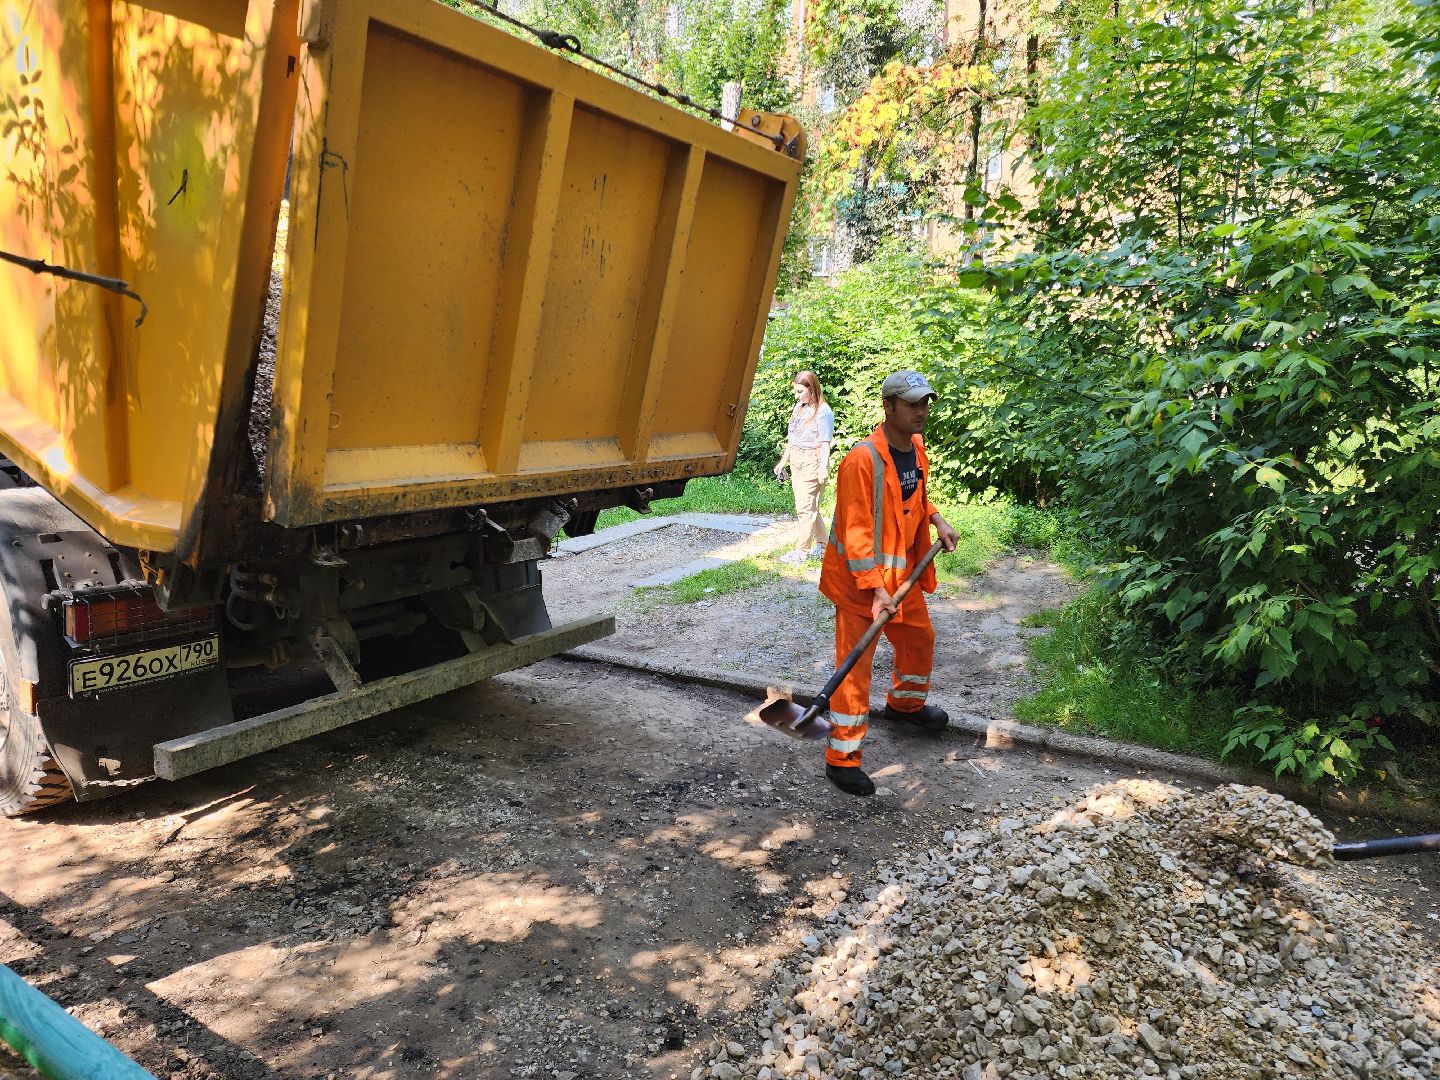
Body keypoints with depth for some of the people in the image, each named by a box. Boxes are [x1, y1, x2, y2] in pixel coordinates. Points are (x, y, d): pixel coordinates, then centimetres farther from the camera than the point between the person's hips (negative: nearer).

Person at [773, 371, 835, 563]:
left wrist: (823, 468, -21)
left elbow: (825, 443, -15)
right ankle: (822, 544, 25)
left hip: (812, 463, -8)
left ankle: (801, 551, -2)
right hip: (796, 461, 8)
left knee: (805, 508, -7)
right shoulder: (799, 407, 13)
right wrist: (783, 461, 20)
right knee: (810, 507, 14)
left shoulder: (823, 412, -11)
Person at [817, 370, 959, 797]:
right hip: (859, 577, -8)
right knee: (855, 666, -4)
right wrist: (875, 588, -30)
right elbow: (856, 531, -26)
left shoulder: (917, 447, 3)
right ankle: (842, 758, 7)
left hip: (902, 569, 9)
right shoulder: (862, 460, -25)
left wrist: (937, 520, 6)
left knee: (920, 637, 25)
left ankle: (905, 704, 53)